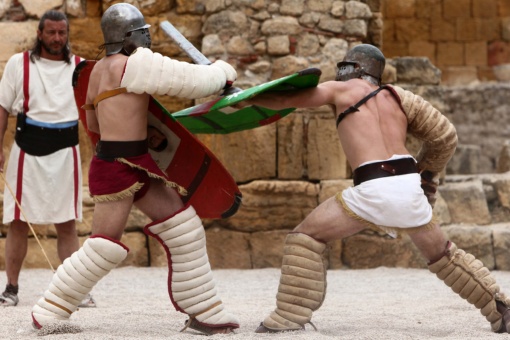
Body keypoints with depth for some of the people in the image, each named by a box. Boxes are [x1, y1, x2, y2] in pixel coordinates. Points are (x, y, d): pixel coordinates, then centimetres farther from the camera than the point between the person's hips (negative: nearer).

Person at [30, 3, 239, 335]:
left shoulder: (100, 69, 11)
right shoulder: (137, 64, -16)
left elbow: (93, 123, 22)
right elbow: (194, 80, -14)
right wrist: (222, 70, 5)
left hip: (136, 167, 10)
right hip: (116, 169, -10)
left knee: (184, 230, 7)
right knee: (104, 248, -4)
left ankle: (204, 311, 11)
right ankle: (49, 313, 9)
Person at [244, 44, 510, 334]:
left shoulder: (341, 89, 13)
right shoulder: (397, 95, 23)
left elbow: (284, 99, 9)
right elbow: (445, 136, 21)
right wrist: (427, 176, 31)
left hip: (373, 188, -5)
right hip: (409, 186, 5)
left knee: (307, 238, 7)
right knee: (442, 253, 24)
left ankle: (291, 315, -2)